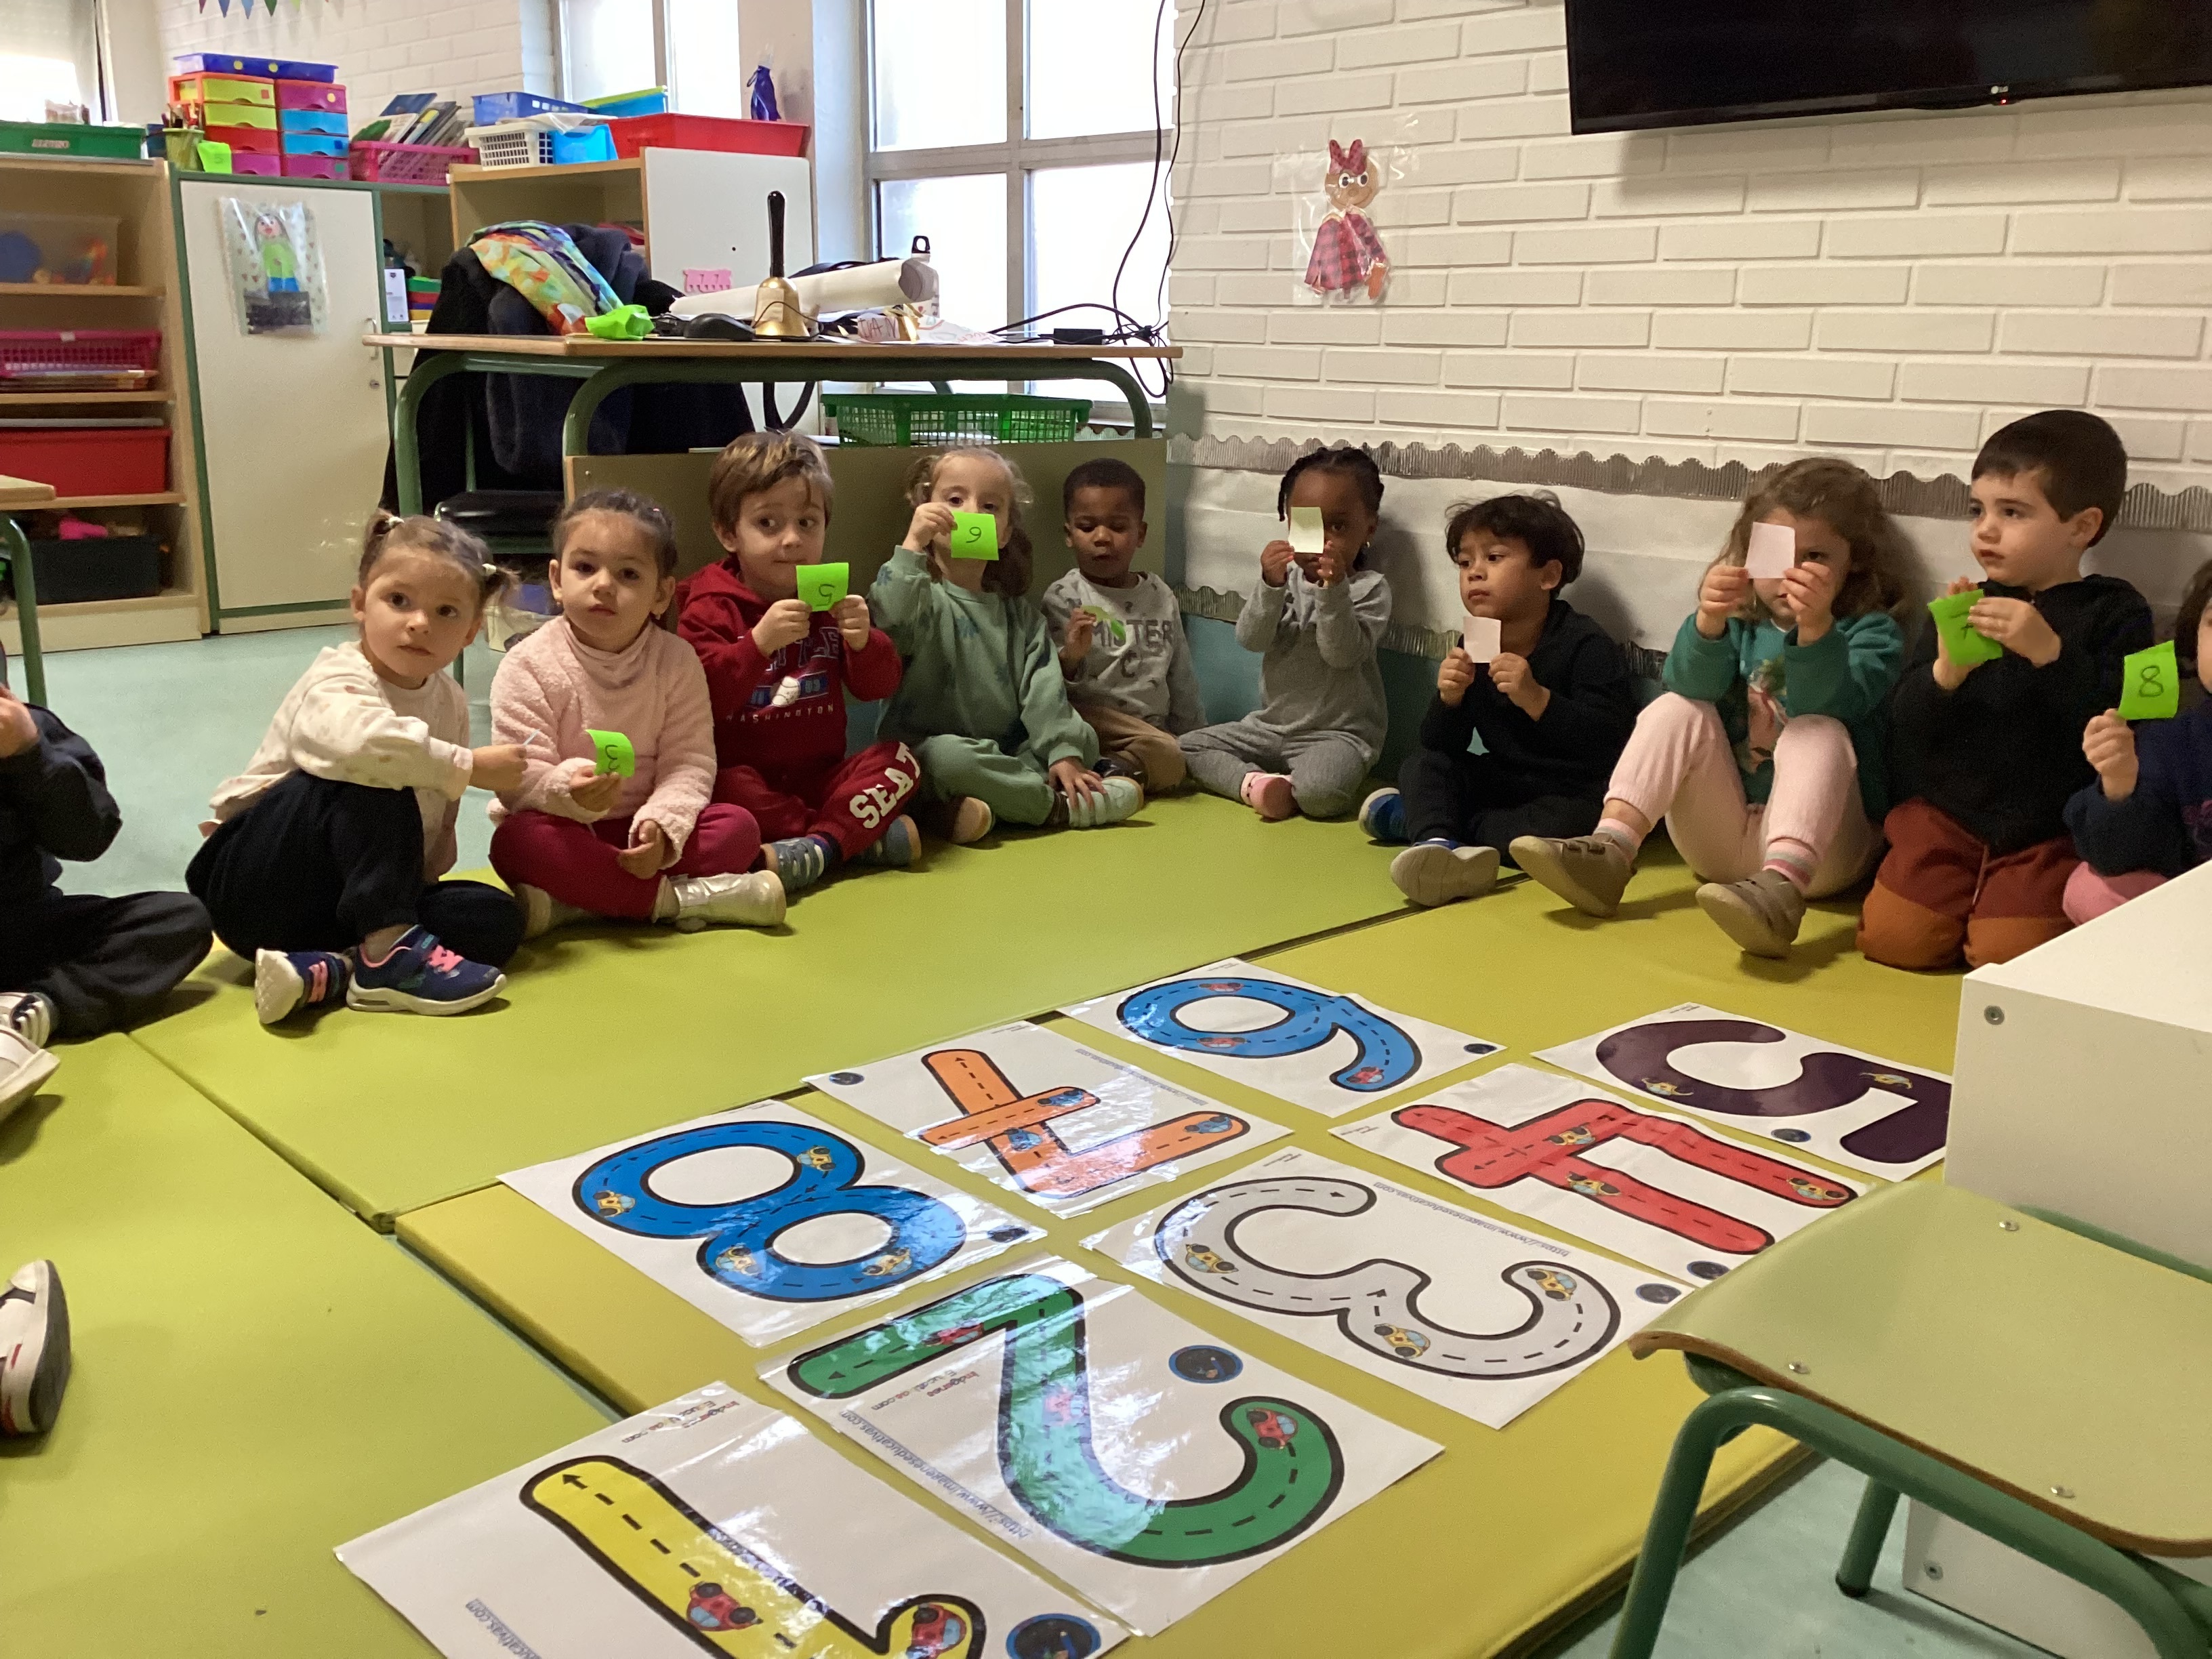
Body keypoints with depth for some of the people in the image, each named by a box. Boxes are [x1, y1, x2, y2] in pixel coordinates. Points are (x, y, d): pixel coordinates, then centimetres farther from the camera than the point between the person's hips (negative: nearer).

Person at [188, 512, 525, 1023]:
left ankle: (324, 972, -29)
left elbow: (437, 819, 13)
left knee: (496, 919, -15)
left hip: (353, 896, 7)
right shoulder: (337, 684, -17)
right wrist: (469, 767, -35)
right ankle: (389, 951, -34)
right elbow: (362, 740, -44)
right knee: (369, 781, -31)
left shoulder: (450, 702, 4)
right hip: (255, 880, -7)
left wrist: (418, 880, -2)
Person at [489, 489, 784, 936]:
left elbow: (689, 761, -8)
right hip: (564, 829, -3)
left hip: (639, 834, 3)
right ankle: (674, 899, -28)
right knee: (517, 843, -35)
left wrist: (662, 824, -28)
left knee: (739, 827, -21)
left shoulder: (677, 661, -2)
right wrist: (570, 790, -40)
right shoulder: (529, 665, -10)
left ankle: (568, 905, -31)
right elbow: (519, 779, -16)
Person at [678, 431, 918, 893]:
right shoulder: (710, 607, -2)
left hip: (821, 776, 4)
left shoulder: (829, 599, 12)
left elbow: (879, 687, 7)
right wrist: (760, 641, -30)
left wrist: (864, 641, -15)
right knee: (728, 787, -35)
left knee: (900, 758, -17)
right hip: (748, 776, -4)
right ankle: (865, 835, -25)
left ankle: (814, 849, -31)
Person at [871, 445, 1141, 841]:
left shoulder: (1019, 614, 15)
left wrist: (1063, 754, -8)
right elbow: (890, 621, -27)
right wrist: (912, 544, -28)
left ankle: (990, 809, -24)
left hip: (1009, 754, 7)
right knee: (949, 756, -38)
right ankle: (1060, 807, -22)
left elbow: (1044, 687, 5)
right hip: (929, 747, -6)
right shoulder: (923, 597, -3)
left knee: (1085, 738, -7)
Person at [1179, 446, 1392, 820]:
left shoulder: (1370, 589, -6)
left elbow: (1343, 654, -20)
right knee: (1187, 746, -4)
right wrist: (1270, 585, -25)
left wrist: (1333, 589, -31)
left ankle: (1287, 787, -6)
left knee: (1319, 794, -37)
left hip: (1337, 733, -6)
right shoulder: (1285, 577, 6)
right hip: (1270, 725, 6)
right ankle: (1254, 782, -20)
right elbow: (1250, 639, -9)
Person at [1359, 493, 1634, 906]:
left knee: (1570, 821, -35)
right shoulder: (1473, 647, 1)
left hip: (1571, 792, -6)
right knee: (1422, 765, -6)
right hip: (1502, 781, 6)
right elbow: (1440, 746, 0)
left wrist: (1536, 698, -37)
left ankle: (1412, 818, -23)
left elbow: (1607, 737, -26)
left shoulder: (1585, 644, -16)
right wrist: (1449, 698, -21)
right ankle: (1436, 842, -36)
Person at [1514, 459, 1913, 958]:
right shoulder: (1741, 622, 9)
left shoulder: (1872, 634, 0)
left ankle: (1784, 886, -52)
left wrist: (1815, 627, -40)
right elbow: (1691, 684, -12)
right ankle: (1609, 851, -28)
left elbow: (1833, 703, -22)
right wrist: (1707, 622, -32)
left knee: (1819, 732, -28)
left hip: (1817, 841, -3)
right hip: (1722, 839, 3)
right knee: (1677, 710, -12)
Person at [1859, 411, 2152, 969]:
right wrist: (1945, 672, -20)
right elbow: (1905, 730, 1)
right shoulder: (1964, 609, 7)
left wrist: (2051, 653, -27)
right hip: (1946, 817, 3)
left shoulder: (2114, 613, -2)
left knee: (2005, 954, -20)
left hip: (2048, 833, -2)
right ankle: (1960, 899, 17)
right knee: (1893, 938, -14)